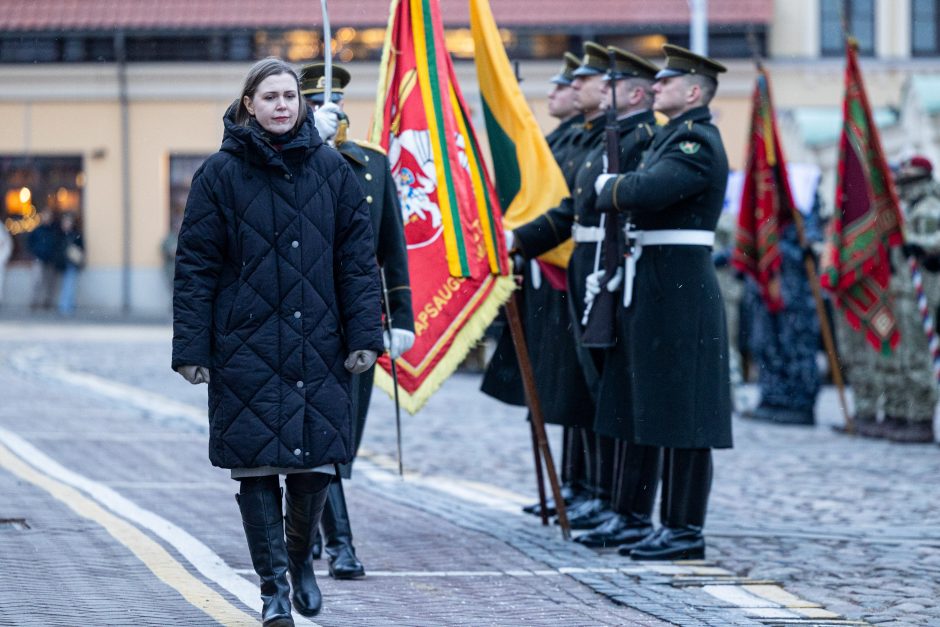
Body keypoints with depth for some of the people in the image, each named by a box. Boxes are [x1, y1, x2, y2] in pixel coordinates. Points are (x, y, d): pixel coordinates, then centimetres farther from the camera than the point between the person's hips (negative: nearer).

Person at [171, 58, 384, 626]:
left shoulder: (331, 169, 6)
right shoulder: (221, 174, 0)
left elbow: (358, 258, 6)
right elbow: (195, 267, 0)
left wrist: (364, 336, -1)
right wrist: (191, 348, -5)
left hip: (318, 347, 2)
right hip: (246, 347, -2)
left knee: (317, 462, 1)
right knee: (257, 463, -2)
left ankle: (300, 557, 29)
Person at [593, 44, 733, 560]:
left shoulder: (697, 142, -13)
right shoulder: (672, 137, 19)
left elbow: (647, 190, -26)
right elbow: (642, 197, 21)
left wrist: (608, 187, -8)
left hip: (680, 292, -10)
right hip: (658, 291, 10)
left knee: (684, 416, -6)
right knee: (667, 414, 13)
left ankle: (687, 530, -4)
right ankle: (673, 523, 18)